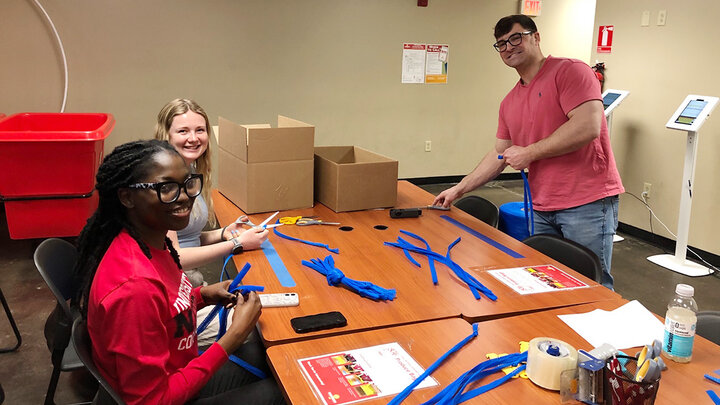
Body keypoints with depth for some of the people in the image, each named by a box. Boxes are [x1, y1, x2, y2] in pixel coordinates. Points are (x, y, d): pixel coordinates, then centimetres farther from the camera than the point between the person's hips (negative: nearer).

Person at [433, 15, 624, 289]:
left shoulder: (569, 71, -7)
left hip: (587, 203, -7)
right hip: (542, 209, 7)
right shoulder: (509, 103, 15)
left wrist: (529, 153, -12)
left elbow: (588, 127, -19)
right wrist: (458, 189, 18)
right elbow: (498, 155, 22)